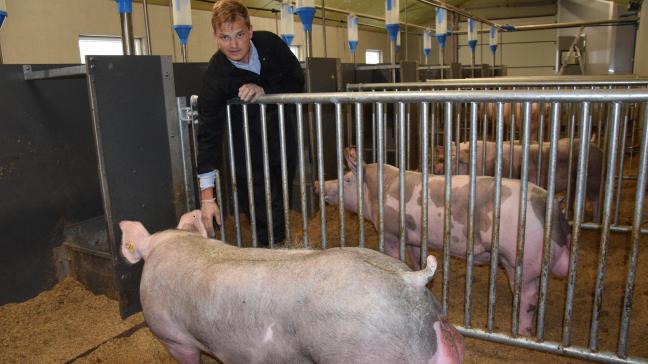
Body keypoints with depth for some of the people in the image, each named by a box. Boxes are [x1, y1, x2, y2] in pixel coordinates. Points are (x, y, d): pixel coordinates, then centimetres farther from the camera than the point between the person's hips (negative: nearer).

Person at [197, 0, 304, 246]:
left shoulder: (270, 43, -14)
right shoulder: (215, 76, -24)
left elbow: (297, 81, -8)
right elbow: (209, 133, -26)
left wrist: (265, 91, -29)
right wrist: (207, 196, -28)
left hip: (283, 134, 4)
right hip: (249, 147, -4)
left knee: (283, 199, 15)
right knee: (261, 209, -6)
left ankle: (279, 244, 34)